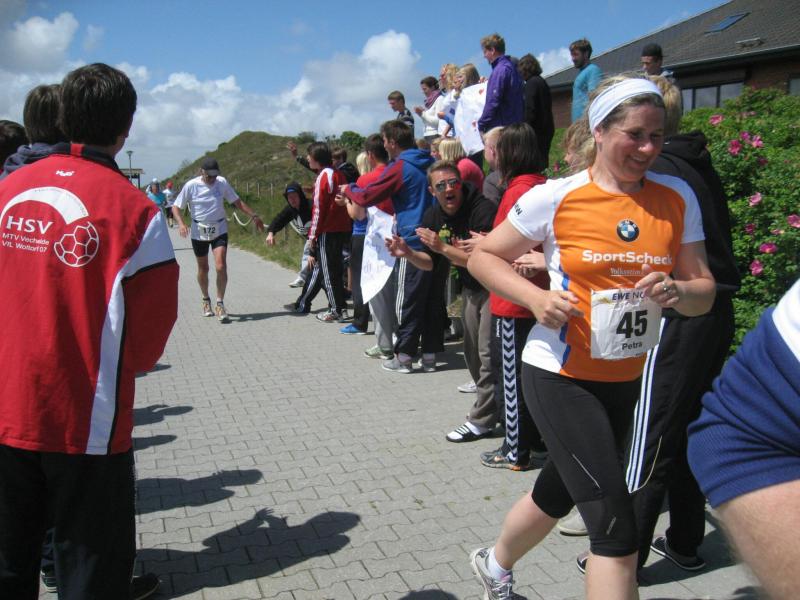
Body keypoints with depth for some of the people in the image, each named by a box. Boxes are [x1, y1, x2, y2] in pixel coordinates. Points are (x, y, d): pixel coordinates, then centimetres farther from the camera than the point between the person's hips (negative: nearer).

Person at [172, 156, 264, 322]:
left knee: (221, 267, -14)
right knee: (203, 268, 12)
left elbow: (237, 201, 6)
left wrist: (254, 216, 1)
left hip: (219, 230, 0)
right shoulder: (191, 186, -10)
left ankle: (220, 304, -3)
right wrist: (181, 224, -23)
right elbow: (176, 207, -6)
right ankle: (206, 300, 35)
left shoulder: (222, 182, -5)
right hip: (199, 232, 0)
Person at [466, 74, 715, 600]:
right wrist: (535, 297, -19)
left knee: (558, 493, 24)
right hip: (561, 375, -5)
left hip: (627, 379, 6)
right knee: (616, 526, -12)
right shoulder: (557, 197, -12)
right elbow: (484, 256, -2)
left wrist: (677, 291, -20)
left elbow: (704, 290, 3)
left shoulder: (677, 198, 0)